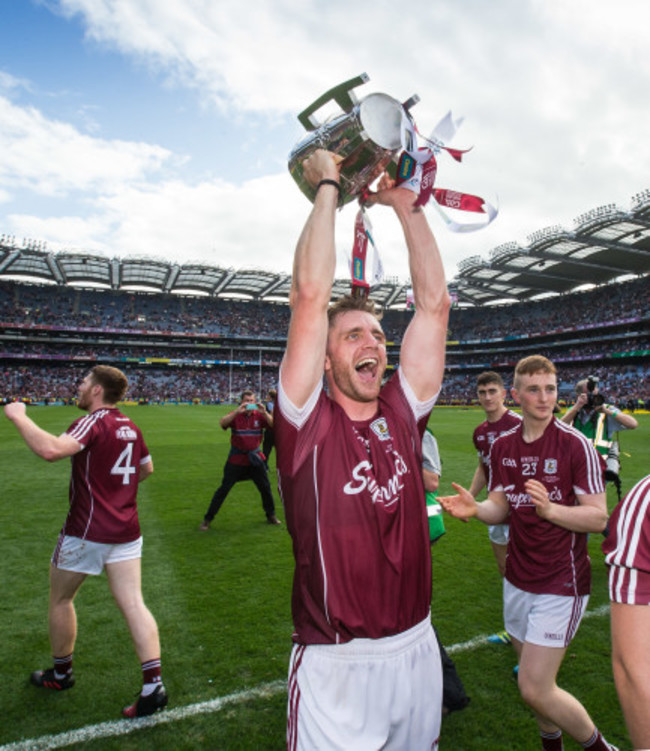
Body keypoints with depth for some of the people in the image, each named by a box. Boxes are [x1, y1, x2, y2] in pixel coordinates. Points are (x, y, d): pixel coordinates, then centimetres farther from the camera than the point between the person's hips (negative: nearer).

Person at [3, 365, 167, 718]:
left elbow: (51, 450, -34)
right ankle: (153, 685, 1)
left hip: (86, 531, -6)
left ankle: (61, 673, 38)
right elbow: (146, 468, 21)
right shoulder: (130, 427, 7)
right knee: (133, 604, 5)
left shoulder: (93, 423, -16)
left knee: (60, 599, 20)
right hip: (126, 529, 6)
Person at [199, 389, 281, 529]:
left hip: (255, 457, 2)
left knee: (265, 487, 8)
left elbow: (274, 425, -14)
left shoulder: (259, 415, -1)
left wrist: (265, 413, -29)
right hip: (236, 459, -2)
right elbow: (222, 423, -25)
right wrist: (237, 411, -36)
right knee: (224, 489, -1)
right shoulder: (235, 415, -7)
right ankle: (207, 519, 10)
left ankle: (271, 515, 29)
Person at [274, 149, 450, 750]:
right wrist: (328, 187, -11)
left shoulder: (402, 414, -2)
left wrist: (405, 204, 0)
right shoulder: (308, 421, -13)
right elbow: (310, 294, -21)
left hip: (417, 650, 5)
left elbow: (434, 304, -3)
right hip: (336, 664, -4)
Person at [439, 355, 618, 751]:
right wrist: (474, 507, -15)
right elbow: (501, 508, 6)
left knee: (535, 689, -4)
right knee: (535, 683, 17)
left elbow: (598, 517, -13)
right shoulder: (502, 446, 2)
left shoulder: (575, 444, -13)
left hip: (561, 584, -5)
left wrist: (550, 509, -30)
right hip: (518, 581, 5)